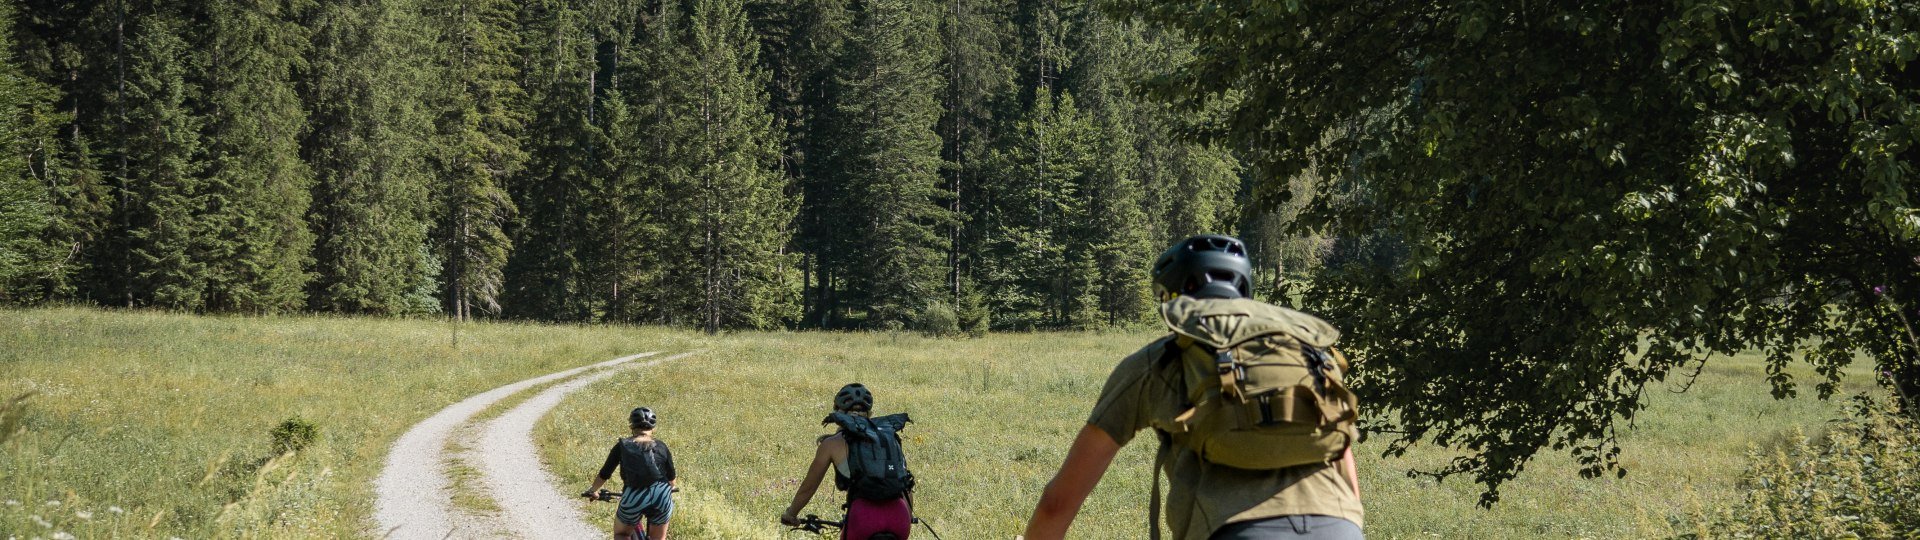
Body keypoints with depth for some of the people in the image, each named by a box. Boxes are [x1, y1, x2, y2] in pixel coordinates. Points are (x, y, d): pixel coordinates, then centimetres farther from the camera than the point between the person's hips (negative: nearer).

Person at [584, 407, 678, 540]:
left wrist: (591, 491, 30)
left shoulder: (622, 446, 7)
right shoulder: (661, 446, 9)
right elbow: (672, 479, 16)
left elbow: (604, 475, 11)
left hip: (633, 499, -1)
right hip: (661, 498, 1)